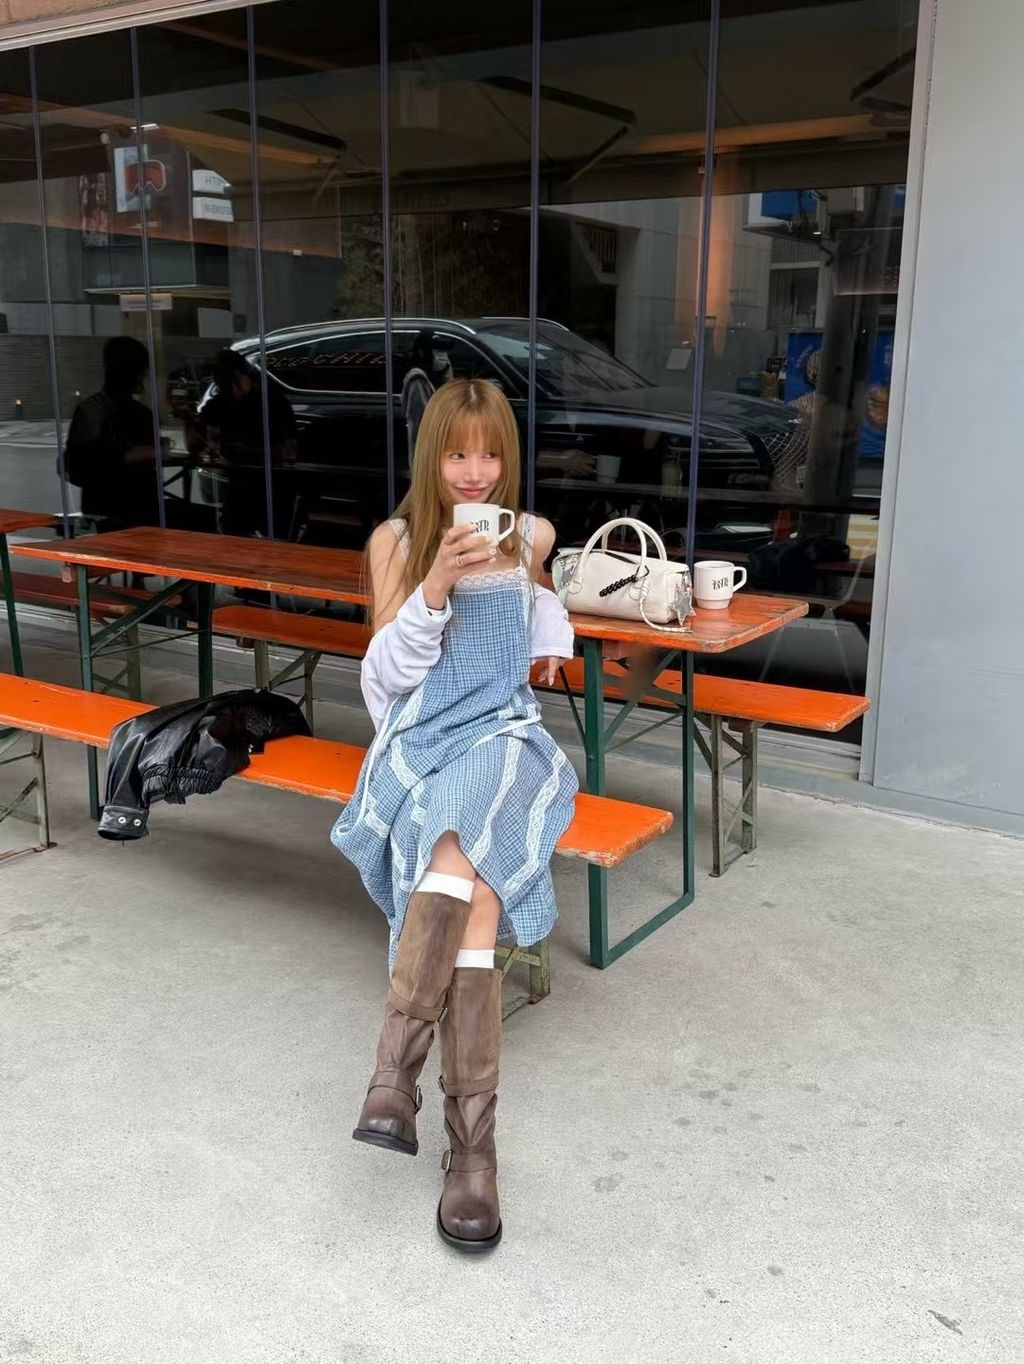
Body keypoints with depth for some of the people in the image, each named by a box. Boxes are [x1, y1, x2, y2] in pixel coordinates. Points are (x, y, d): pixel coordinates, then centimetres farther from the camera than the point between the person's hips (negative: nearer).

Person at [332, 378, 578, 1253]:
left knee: (464, 844, -37)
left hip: (503, 733, 1)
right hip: (420, 737, -1)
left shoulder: (533, 537, 11)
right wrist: (435, 586, -17)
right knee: (472, 887, -33)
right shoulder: (396, 541, 4)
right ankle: (472, 1140, -33)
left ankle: (396, 1072, -36)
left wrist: (548, 631, 15)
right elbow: (391, 677, -3)